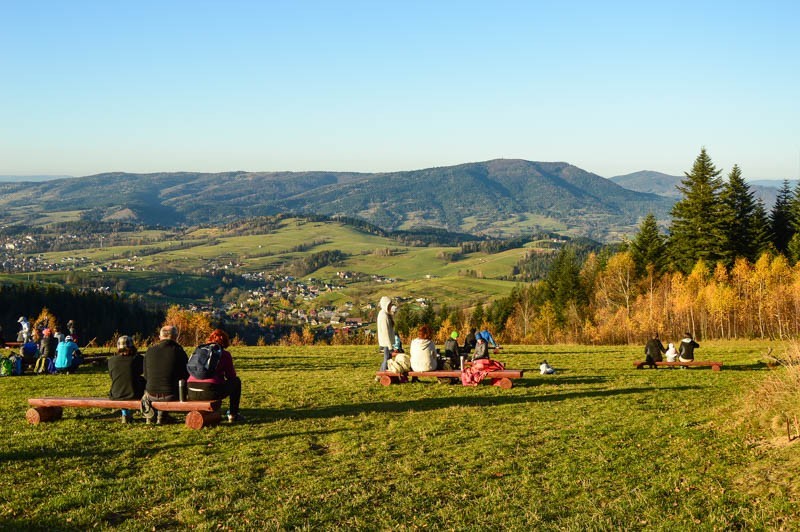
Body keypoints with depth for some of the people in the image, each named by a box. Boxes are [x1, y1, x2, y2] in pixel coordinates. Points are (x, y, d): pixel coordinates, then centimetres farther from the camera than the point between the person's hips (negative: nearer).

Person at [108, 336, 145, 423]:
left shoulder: (111, 361, -5)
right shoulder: (137, 359, -12)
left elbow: (112, 377, 10)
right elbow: (141, 371, 10)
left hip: (116, 396, 3)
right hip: (134, 395, -2)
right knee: (142, 380, 28)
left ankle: (125, 414, 40)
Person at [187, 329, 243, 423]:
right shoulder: (225, 354, 5)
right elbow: (231, 376, 12)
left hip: (192, 394, 6)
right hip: (211, 392, -6)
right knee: (236, 381, 20)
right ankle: (233, 414, 21)